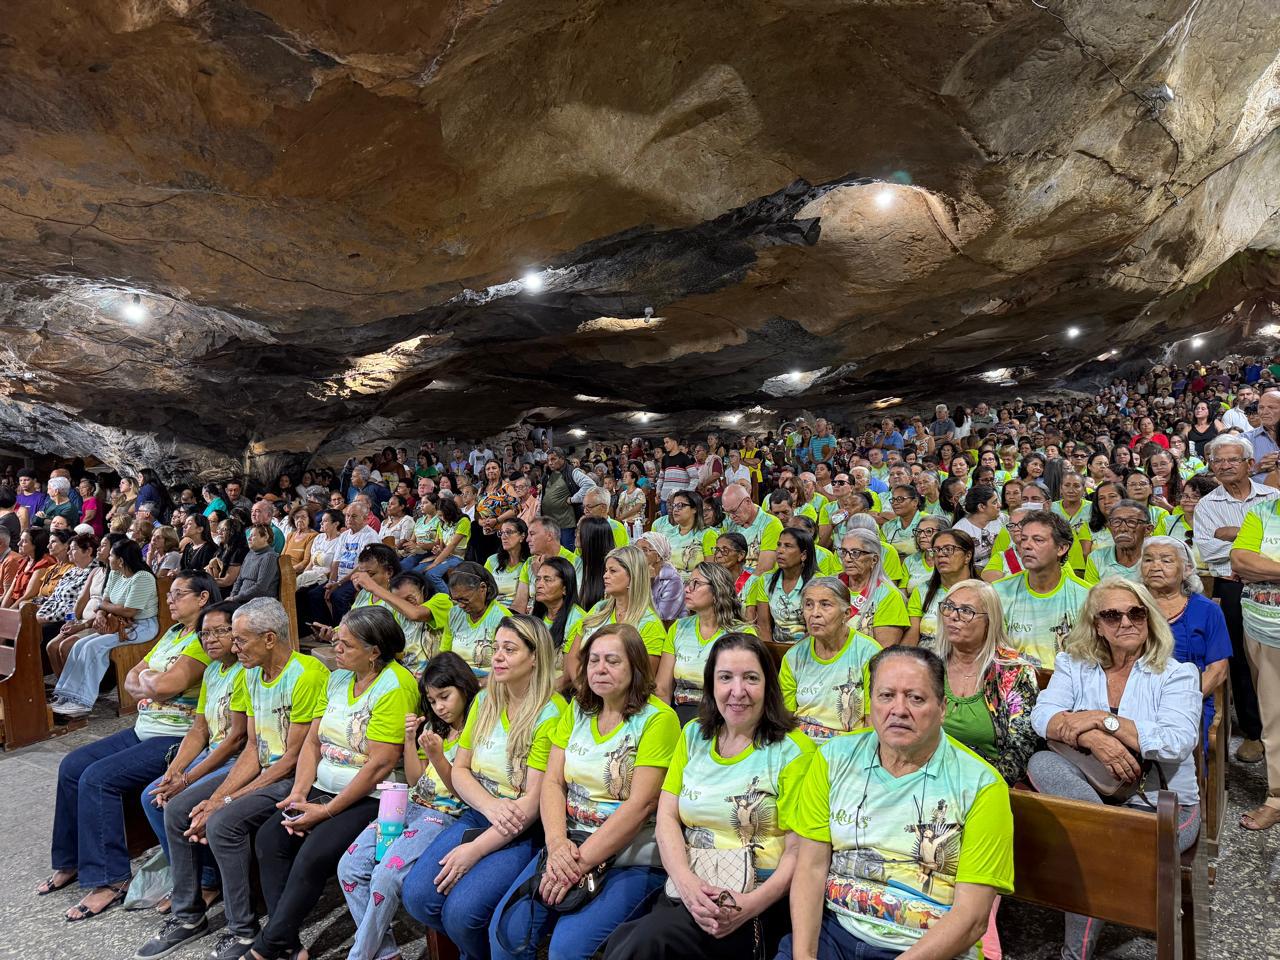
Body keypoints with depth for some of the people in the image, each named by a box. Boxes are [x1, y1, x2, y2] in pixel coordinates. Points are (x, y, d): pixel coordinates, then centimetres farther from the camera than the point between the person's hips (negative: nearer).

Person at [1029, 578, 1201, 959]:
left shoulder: (1177, 674, 0)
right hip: (1089, 787, 3)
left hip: (1162, 803, -2)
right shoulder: (1074, 665, 7)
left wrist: (1103, 719, -21)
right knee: (1041, 763, -28)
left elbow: (1178, 742, -16)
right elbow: (1042, 716, -9)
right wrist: (1092, 738, -28)